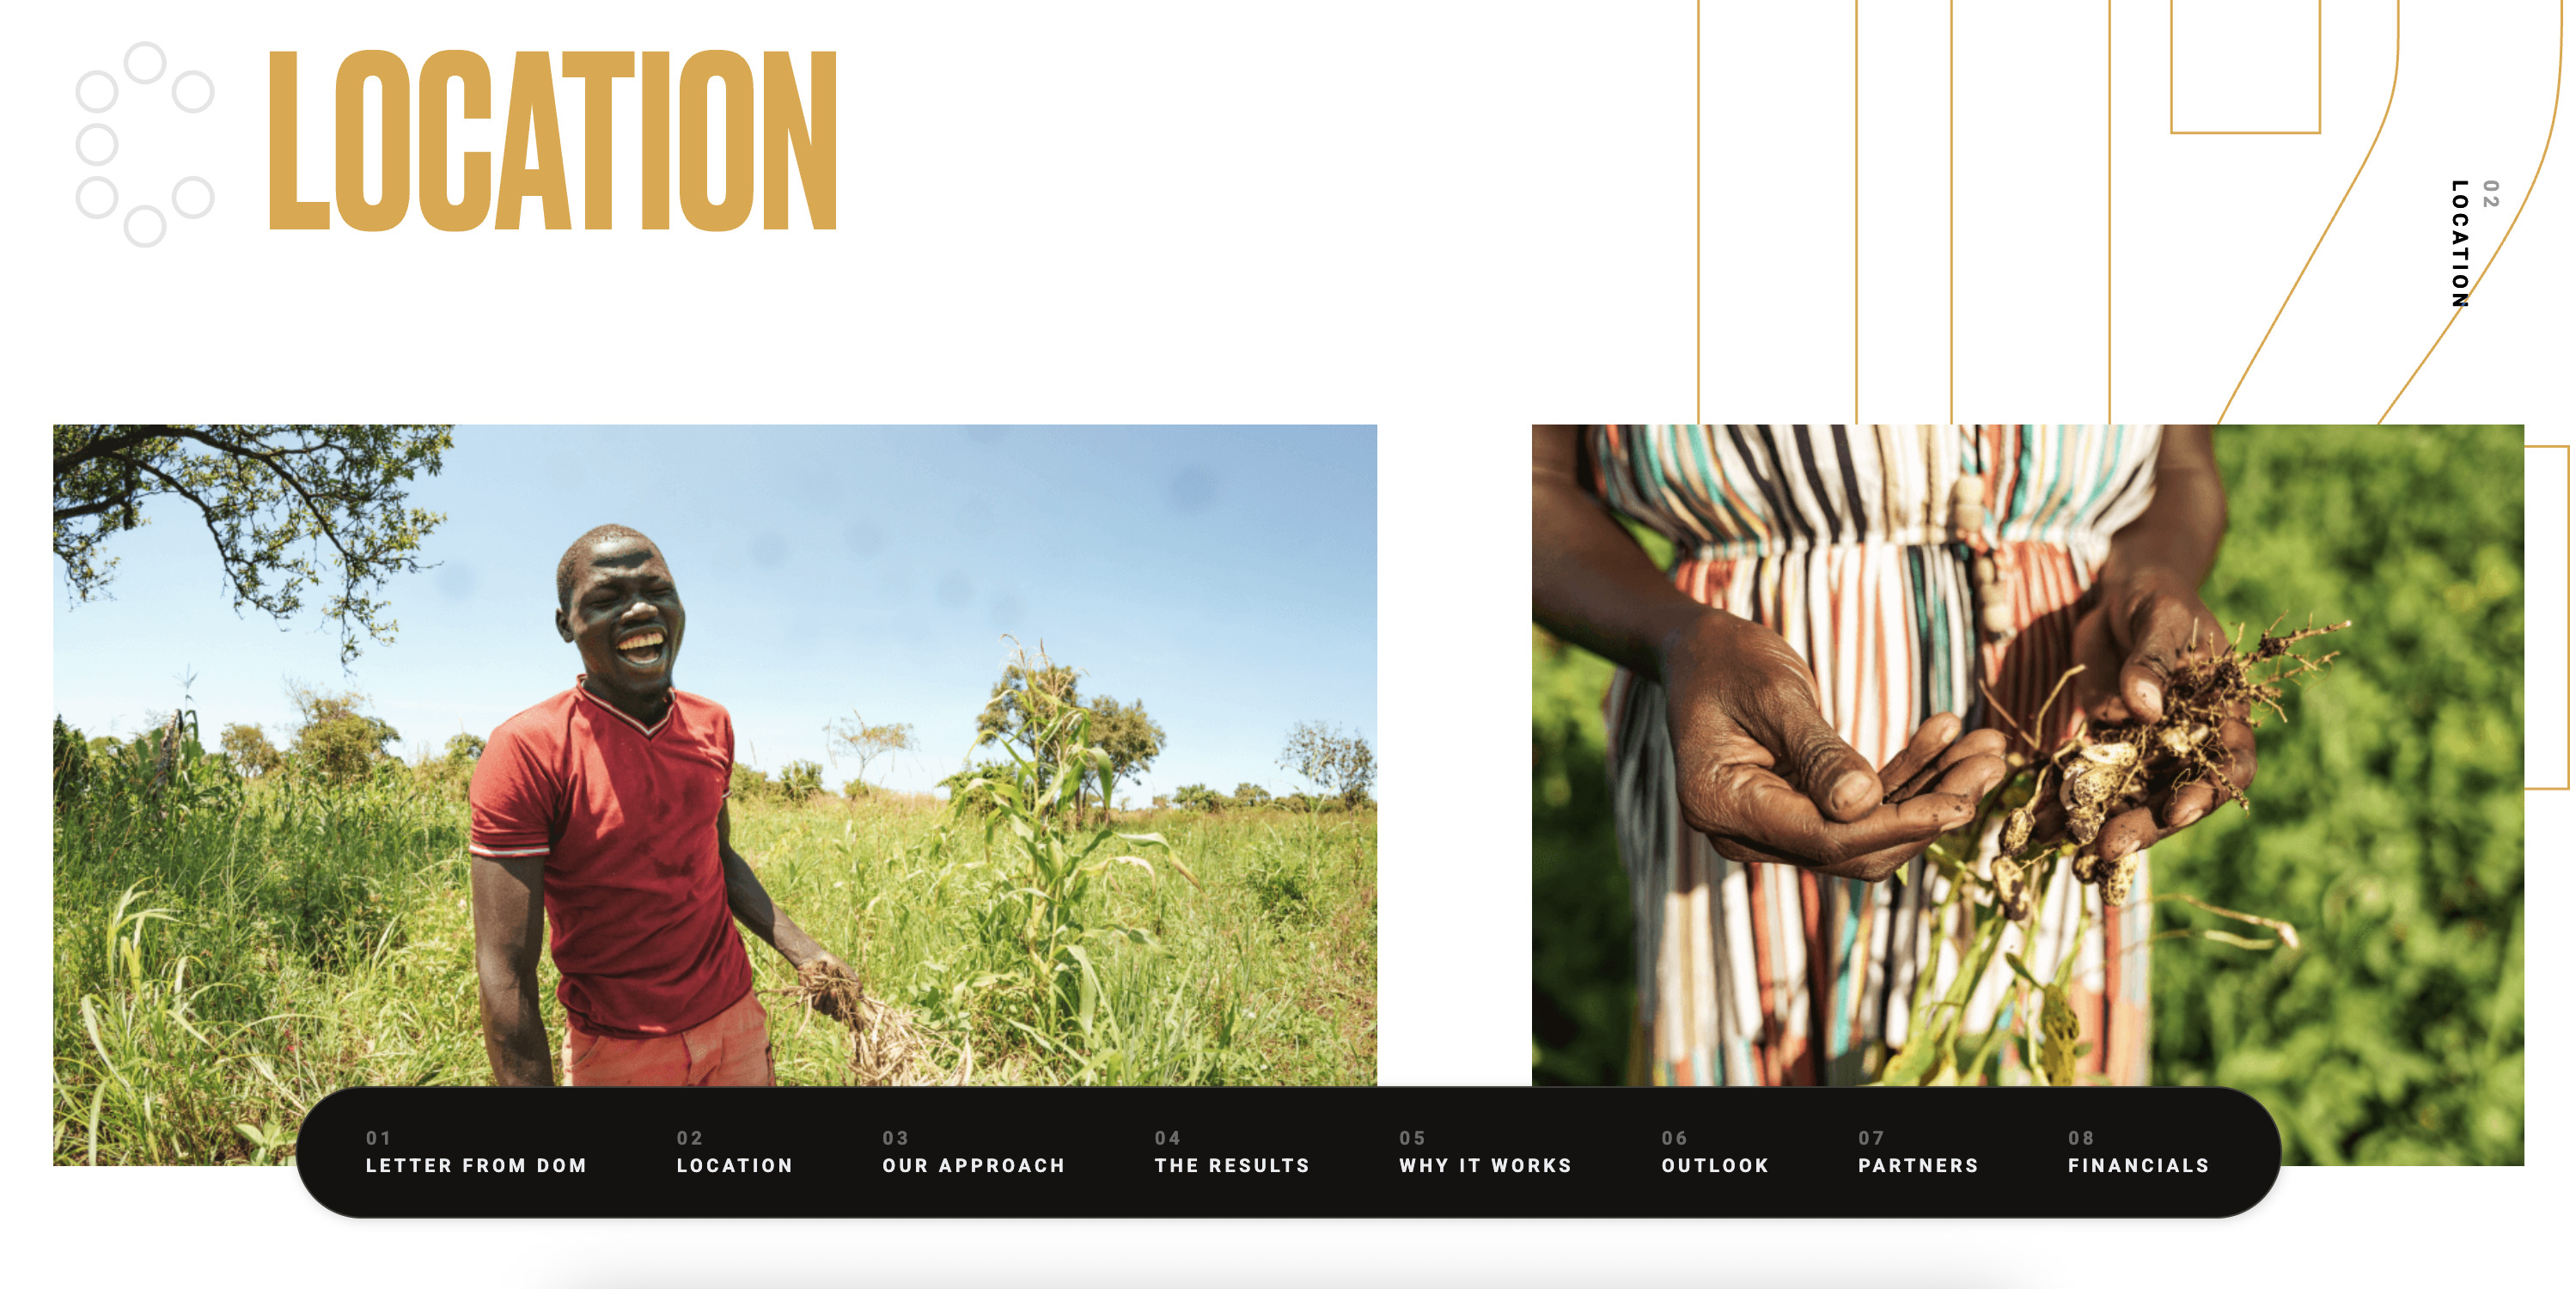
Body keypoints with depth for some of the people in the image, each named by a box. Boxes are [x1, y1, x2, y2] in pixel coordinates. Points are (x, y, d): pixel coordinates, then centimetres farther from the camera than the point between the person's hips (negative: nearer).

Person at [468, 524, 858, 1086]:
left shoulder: (710, 725, 2)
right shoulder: (526, 751, -17)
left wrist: (802, 952, 2)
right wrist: (528, 1084, -24)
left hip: (737, 1024, 5)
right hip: (618, 1055, -5)